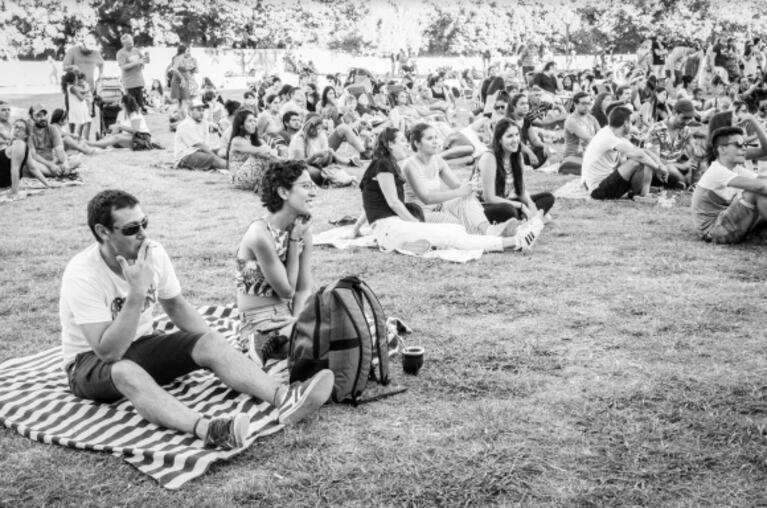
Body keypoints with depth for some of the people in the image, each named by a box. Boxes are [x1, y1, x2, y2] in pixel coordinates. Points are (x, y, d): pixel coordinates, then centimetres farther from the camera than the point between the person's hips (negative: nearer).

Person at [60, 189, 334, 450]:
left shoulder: (154, 253, -9)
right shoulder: (82, 275, -26)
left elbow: (176, 306, 8)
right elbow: (109, 352, -31)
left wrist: (220, 351, -2)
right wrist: (137, 293, -38)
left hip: (141, 344, 5)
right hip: (91, 360, -5)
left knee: (210, 342, -19)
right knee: (126, 372, -40)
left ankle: (284, 399, -39)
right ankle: (206, 429, -62)